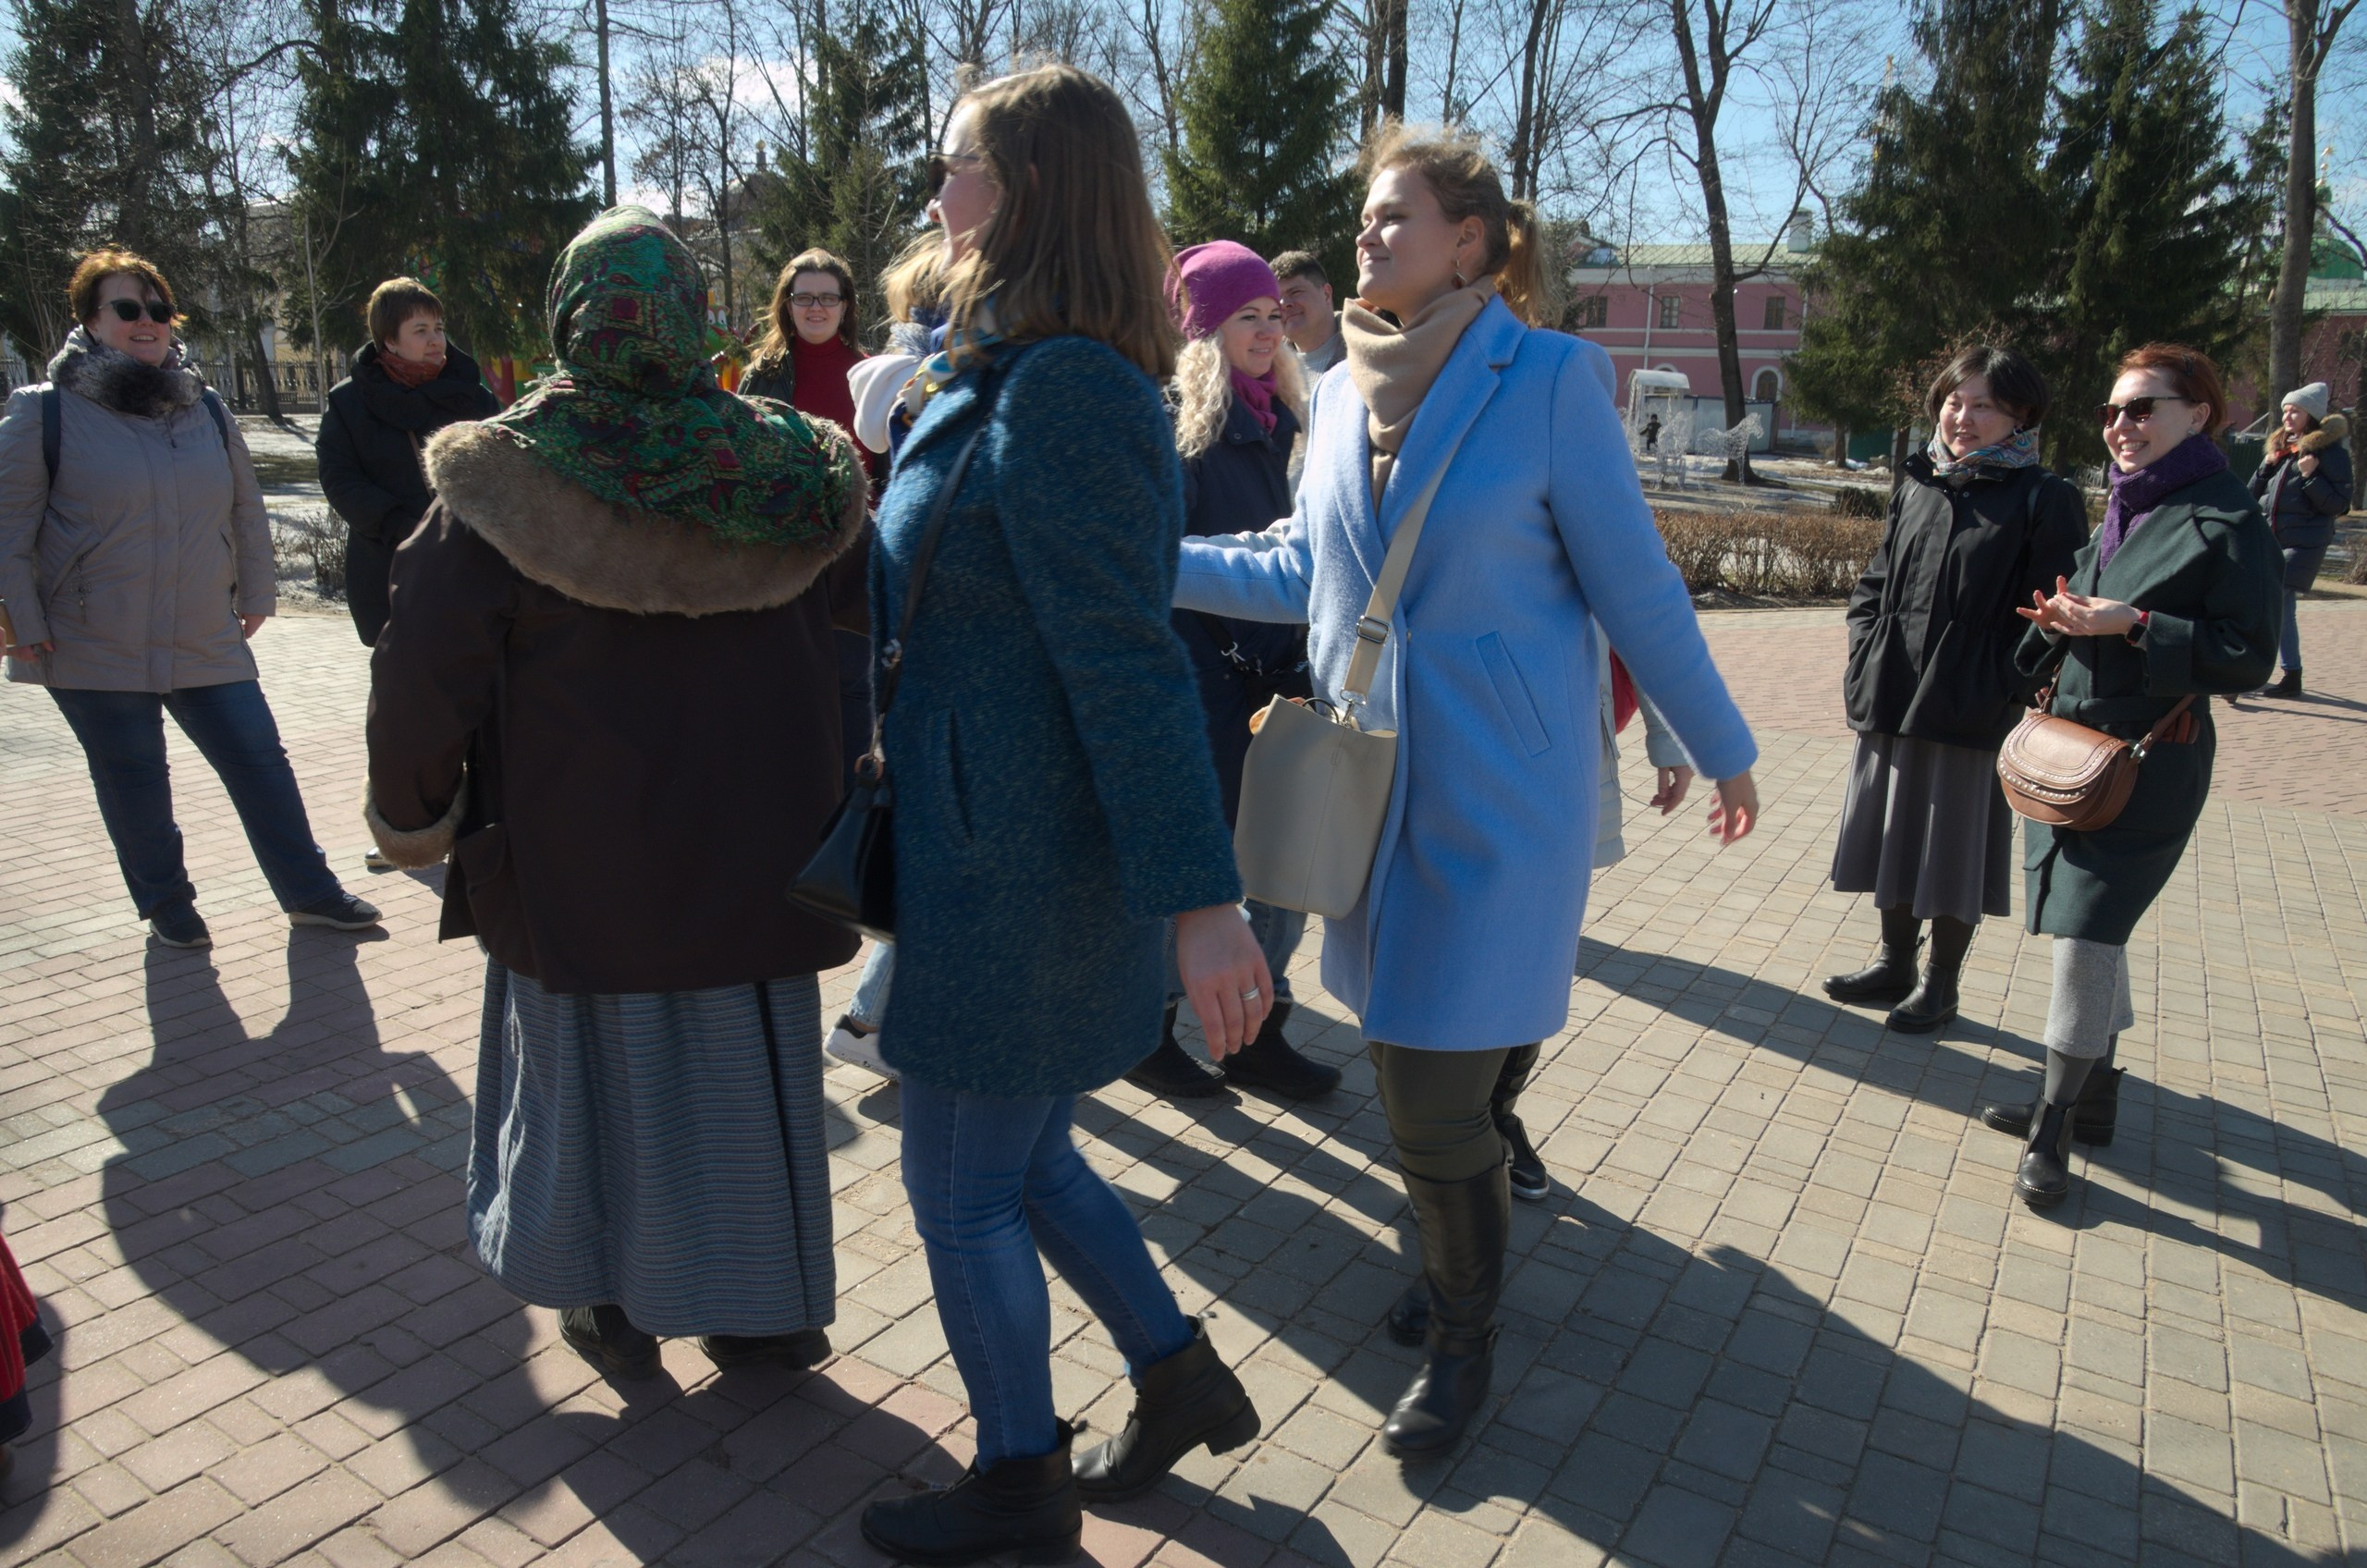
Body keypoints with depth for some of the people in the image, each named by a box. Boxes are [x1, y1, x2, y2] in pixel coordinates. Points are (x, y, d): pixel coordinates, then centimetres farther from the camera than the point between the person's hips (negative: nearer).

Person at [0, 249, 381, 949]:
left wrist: (255, 594, 15)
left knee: (260, 761, 5)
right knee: (134, 783, 6)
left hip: (208, 642, 4)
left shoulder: (206, 410, 9)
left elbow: (247, 510, 16)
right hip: (96, 648, -3)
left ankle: (310, 892, 16)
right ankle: (166, 904, 23)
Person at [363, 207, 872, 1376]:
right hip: (749, 848, 2)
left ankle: (612, 1307, 30)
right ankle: (760, 1310, 27)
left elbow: (425, 667, -8)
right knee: (742, 1062, 14)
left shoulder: (507, 476, -10)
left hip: (574, 852, -1)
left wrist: (415, 815, 6)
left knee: (589, 1062, 16)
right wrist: (832, 799, 12)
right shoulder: (784, 470, -4)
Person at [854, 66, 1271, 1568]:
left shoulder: (1059, 389, -20)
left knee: (963, 1188, 9)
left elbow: (1126, 664, -25)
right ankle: (1182, 1375, 38)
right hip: (996, 839, 10)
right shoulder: (1035, 376, 12)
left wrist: (1202, 899, -24)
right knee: (1028, 1158, 23)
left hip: (1014, 867, -10)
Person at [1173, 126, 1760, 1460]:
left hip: (1499, 787, -5)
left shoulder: (1549, 377, -9)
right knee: (1411, 1055, 14)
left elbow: (1635, 583, -5)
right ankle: (1465, 1248, 42)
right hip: (1375, 782, 5)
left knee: (1436, 1091, -4)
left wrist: (1721, 749, 1)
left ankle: (1467, 1338, 22)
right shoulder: (1345, 390, 8)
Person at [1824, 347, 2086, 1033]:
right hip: (1892, 697, 5)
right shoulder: (1917, 484, 10)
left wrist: (2008, 689, -15)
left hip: (1972, 710, -5)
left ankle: (1941, 984, 22)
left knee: (1954, 847, 6)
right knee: (1891, 834, 15)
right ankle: (1895, 962, 32)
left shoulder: (2043, 499, -5)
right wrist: (1864, 658, 3)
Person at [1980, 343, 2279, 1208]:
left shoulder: (2228, 521, -10)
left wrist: (2132, 624, -22)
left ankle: (2053, 1128, 4)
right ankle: (2090, 1095, 29)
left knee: (2086, 935, -8)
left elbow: (2248, 656, -13)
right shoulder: (2121, 511, 13)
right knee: (2087, 931, 14)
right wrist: (2063, 617, 0)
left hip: (2149, 762, -8)